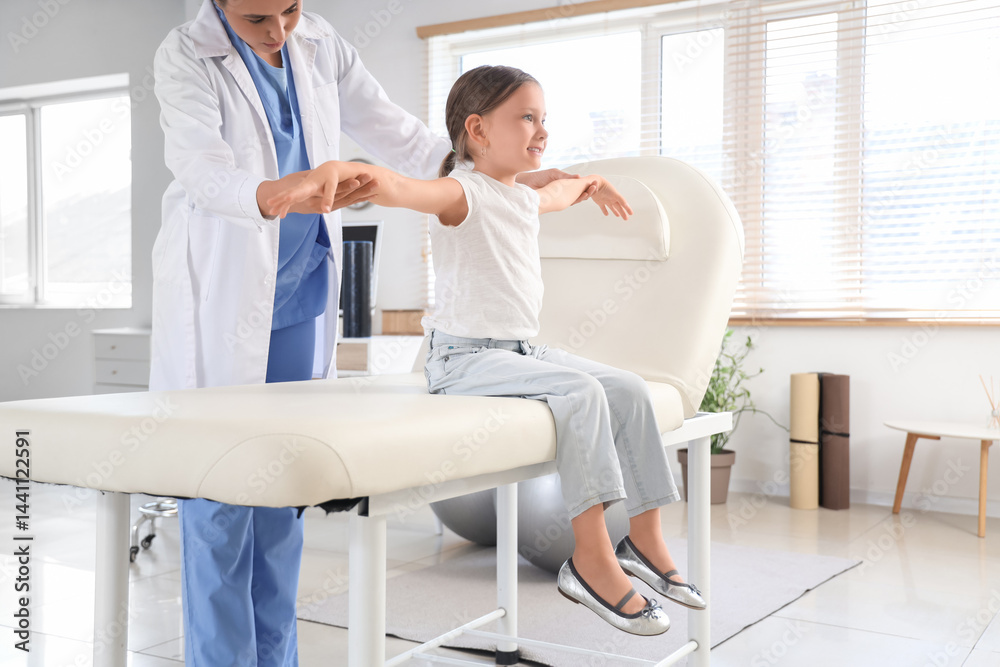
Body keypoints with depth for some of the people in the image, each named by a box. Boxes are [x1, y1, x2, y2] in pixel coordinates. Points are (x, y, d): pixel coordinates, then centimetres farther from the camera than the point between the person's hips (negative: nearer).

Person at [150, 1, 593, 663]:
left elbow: (398, 135, 12)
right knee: (219, 502, -4)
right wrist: (278, 196, -46)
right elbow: (203, 173, -23)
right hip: (218, 295, -4)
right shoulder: (185, 55, -9)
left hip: (300, 295, 4)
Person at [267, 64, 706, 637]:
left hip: (522, 350, 9)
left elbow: (555, 194, 44)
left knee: (630, 390, 0)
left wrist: (591, 182, 63)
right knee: (581, 393, -29)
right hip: (466, 358, -9)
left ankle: (645, 538, 9)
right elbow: (395, 186, -33)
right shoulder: (465, 193, -12)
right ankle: (591, 560, -24)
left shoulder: (524, 198, 17)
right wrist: (336, 168, -53)